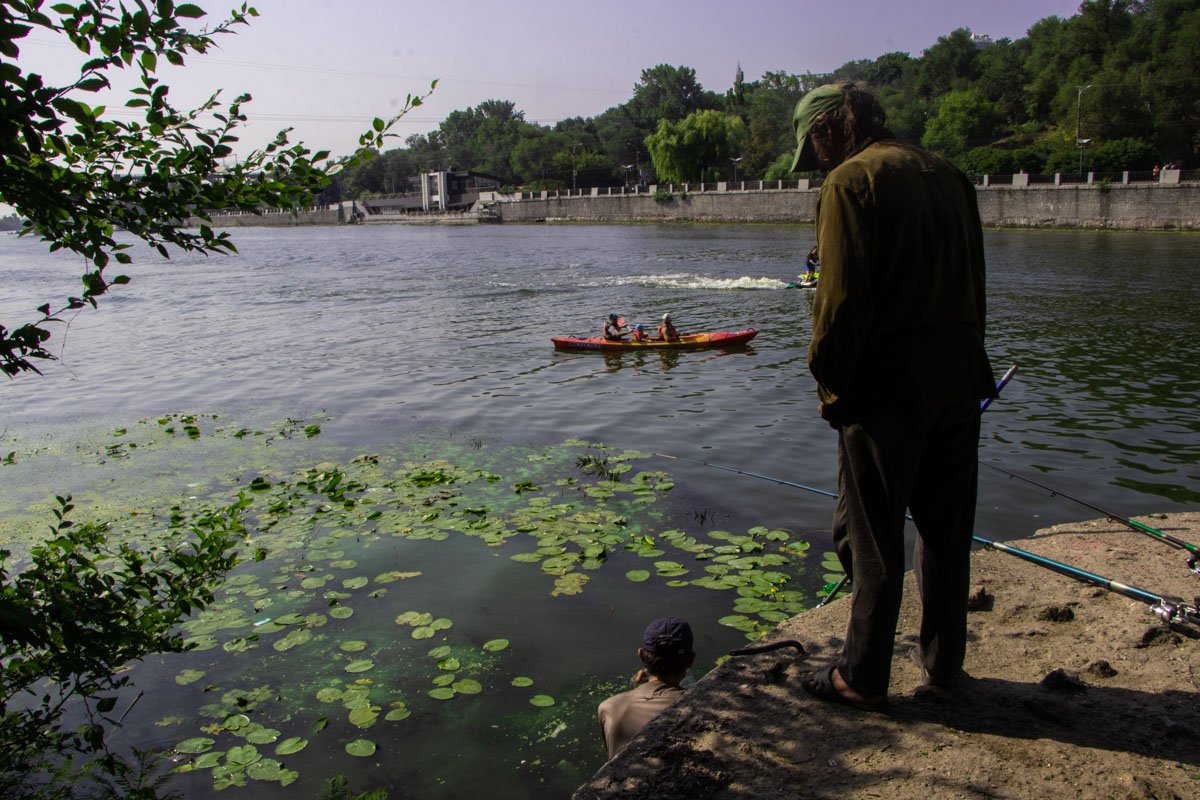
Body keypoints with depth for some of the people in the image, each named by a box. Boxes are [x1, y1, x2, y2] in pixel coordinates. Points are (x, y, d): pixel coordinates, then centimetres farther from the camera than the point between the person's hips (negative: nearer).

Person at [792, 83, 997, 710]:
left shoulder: (851, 180, -10)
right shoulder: (948, 175, 14)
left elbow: (842, 299, -18)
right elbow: (972, 286, 15)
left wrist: (829, 382, -7)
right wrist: (960, 364, 18)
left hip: (886, 389, -7)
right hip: (958, 382, 8)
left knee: (873, 539, 3)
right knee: (947, 530, 17)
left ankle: (862, 676, 15)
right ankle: (944, 660, 30)